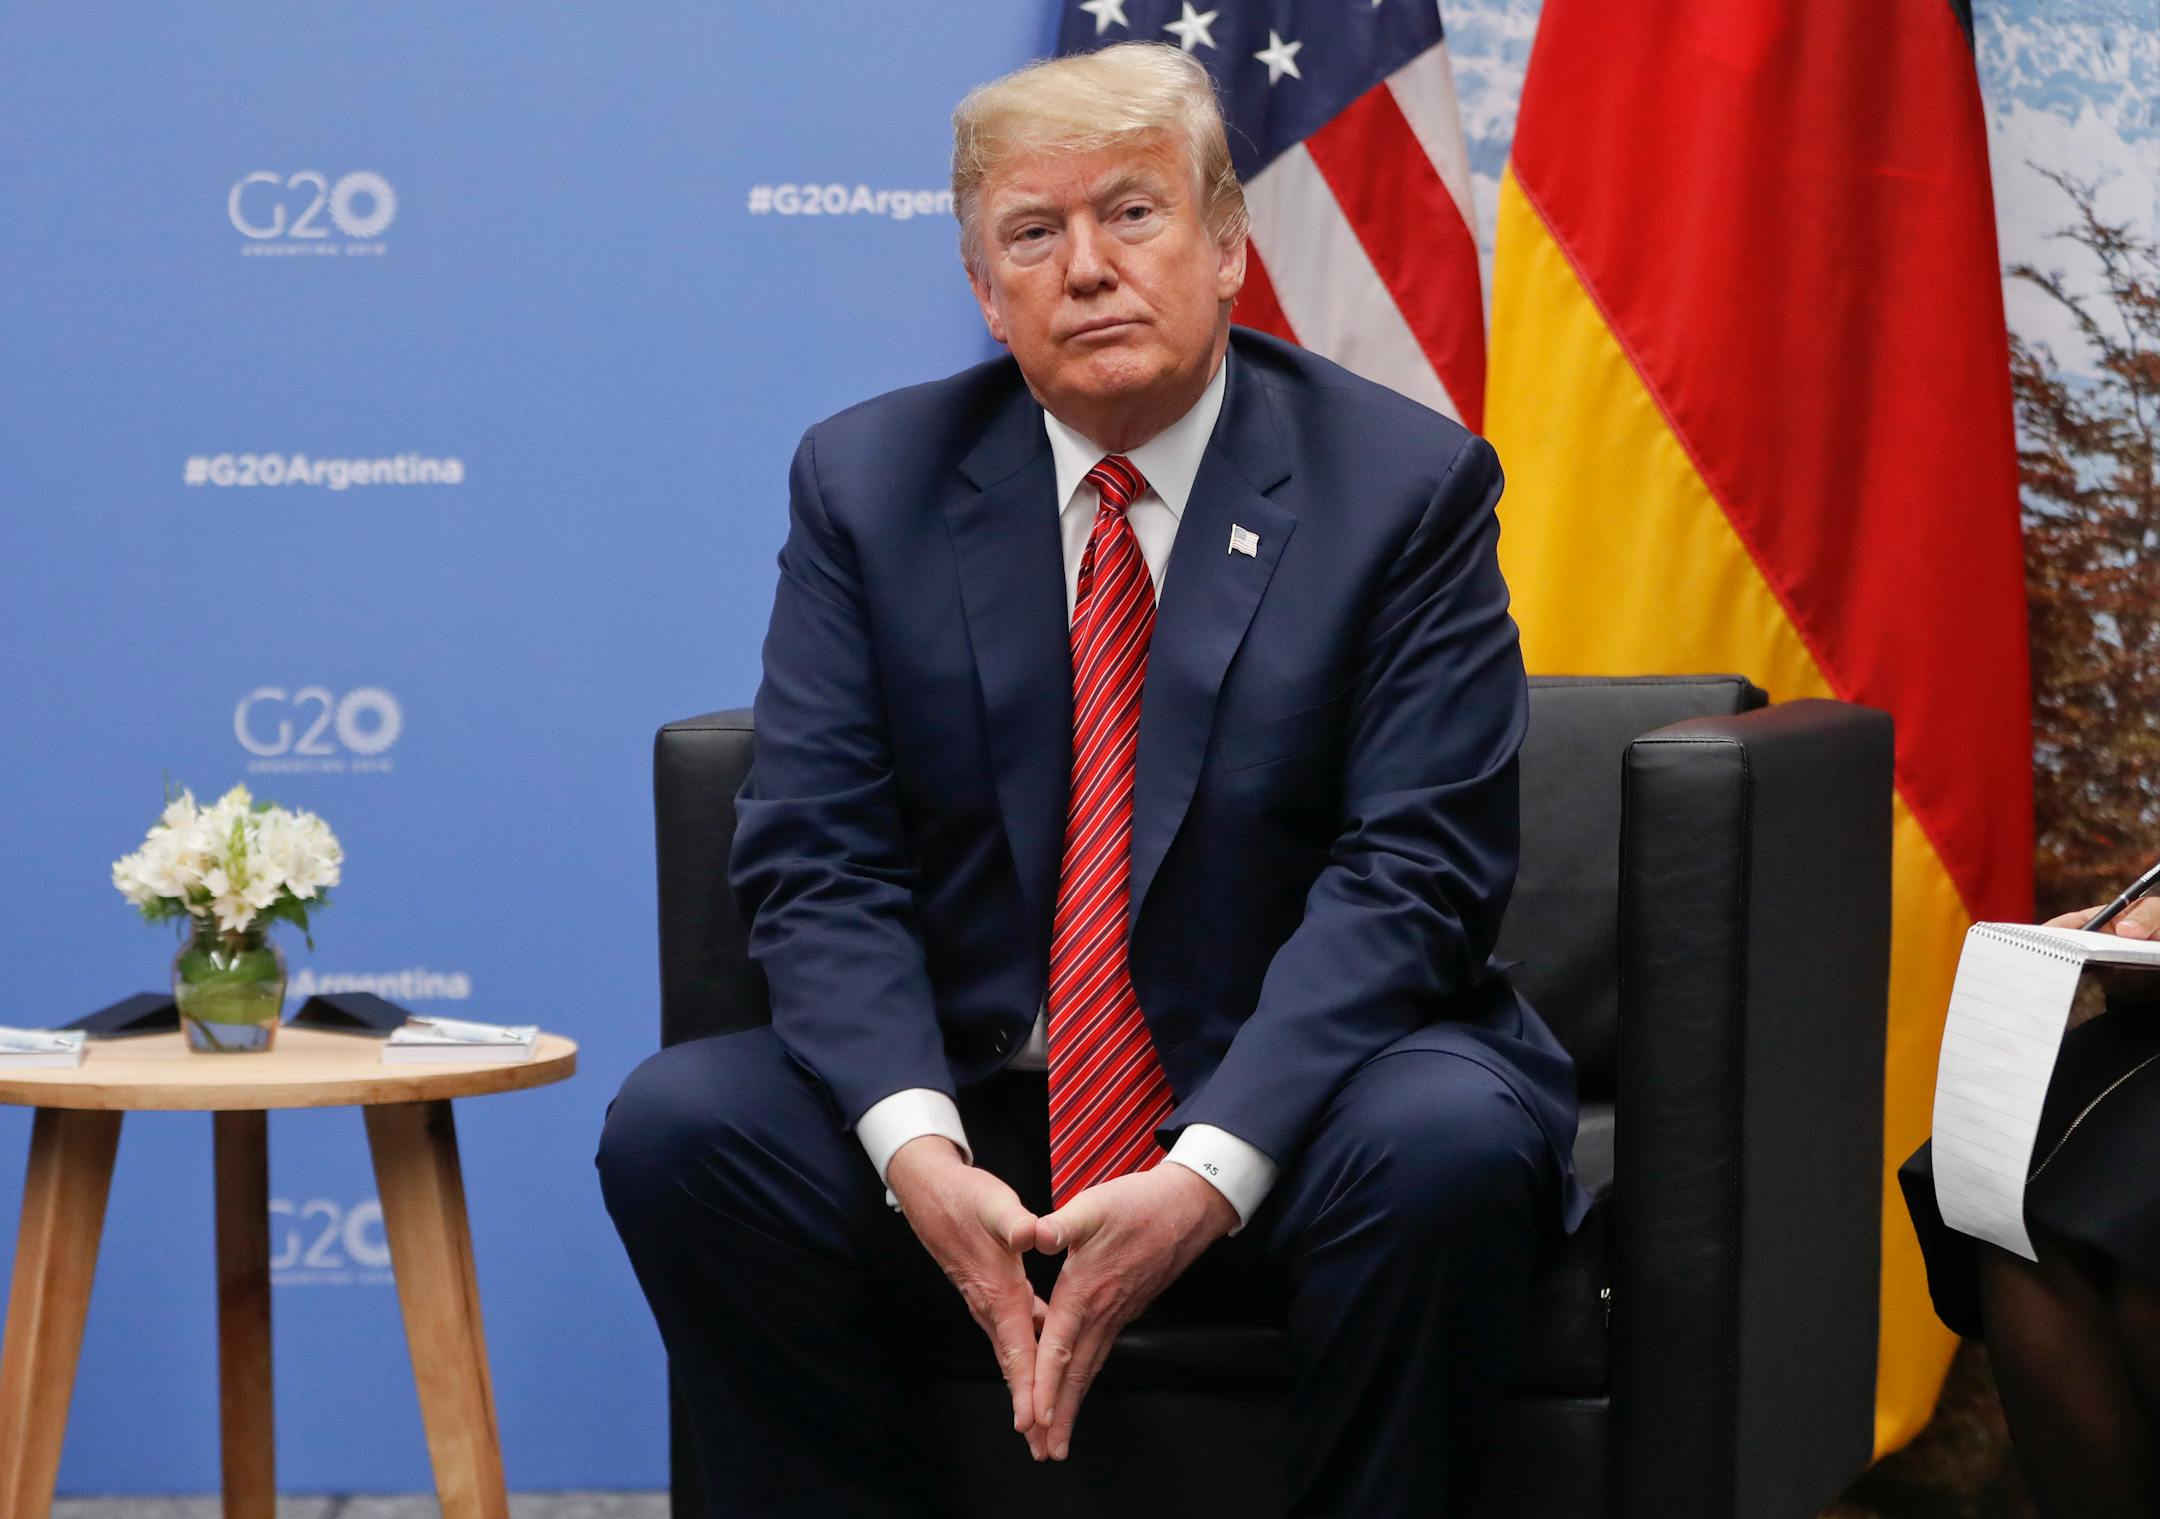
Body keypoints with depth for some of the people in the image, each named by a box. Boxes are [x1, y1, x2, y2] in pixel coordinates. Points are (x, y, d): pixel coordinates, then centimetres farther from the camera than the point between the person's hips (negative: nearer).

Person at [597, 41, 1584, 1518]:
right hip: (976, 1108, 3)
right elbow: (818, 859, -2)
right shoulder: (868, 481, 4)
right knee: (675, 1123, -21)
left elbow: (1408, 877, -11)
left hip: (1285, 1105, -2)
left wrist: (1205, 1177, -25)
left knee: (1449, 1142, -34)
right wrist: (919, 1150, -21)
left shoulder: (1403, 483, -4)